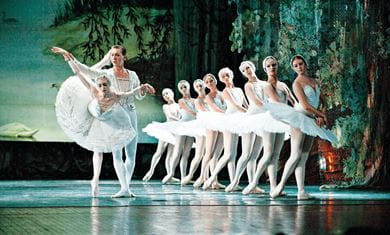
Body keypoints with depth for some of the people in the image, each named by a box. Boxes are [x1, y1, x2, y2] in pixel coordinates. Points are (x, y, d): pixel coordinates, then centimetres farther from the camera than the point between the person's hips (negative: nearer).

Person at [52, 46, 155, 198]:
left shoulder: (132, 75, 11)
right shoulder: (106, 74, 1)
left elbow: (139, 96, 17)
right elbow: (85, 70, -9)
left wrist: (144, 88, -4)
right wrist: (70, 57, -20)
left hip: (130, 115, 3)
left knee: (131, 154, 2)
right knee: (117, 154, -7)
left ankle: (126, 187, 10)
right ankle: (124, 189, -7)